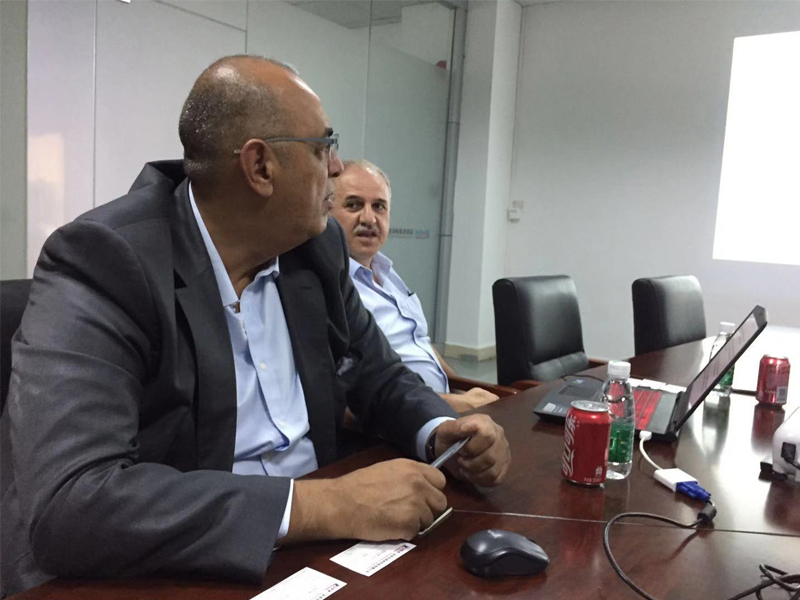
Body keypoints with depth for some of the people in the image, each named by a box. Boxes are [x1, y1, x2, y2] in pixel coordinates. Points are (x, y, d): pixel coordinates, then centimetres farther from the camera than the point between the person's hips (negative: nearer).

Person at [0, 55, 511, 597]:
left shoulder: (315, 245, -1)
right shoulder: (102, 263, -20)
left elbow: (377, 375, 10)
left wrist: (441, 430, -10)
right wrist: (324, 505, -30)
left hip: (307, 551, 5)